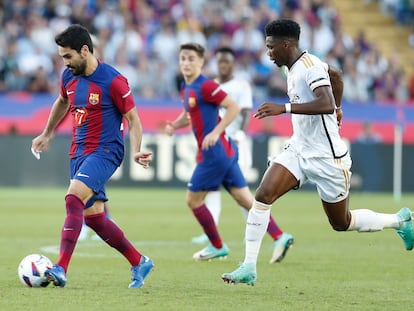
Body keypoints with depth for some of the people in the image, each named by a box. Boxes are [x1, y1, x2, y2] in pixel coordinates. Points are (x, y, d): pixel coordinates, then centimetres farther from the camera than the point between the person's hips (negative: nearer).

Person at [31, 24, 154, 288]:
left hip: (105, 152, -8)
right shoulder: (69, 77, 6)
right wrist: (47, 134, 34)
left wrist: (136, 151, -21)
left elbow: (133, 118, -8)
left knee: (73, 198, -26)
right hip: (79, 152, 8)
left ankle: (61, 270, -31)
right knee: (93, 216, 8)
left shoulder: (113, 81, -15)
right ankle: (140, 262, 24)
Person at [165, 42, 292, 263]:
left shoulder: (205, 86, -15)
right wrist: (174, 125, 7)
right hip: (224, 152, 9)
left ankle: (217, 247, 14)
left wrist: (215, 133, -24)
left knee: (193, 199, 3)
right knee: (244, 198, 6)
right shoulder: (186, 88, 13)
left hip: (215, 152, -9)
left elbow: (234, 107, -20)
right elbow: (188, 114, 28)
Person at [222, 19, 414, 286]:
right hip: (298, 150, 8)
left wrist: (284, 108, -38)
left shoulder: (310, 65, -20)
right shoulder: (294, 68, 8)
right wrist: (336, 109, 36)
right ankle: (249, 268, -12)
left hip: (327, 158, -8)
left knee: (342, 223, 7)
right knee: (263, 196, -13)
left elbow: (327, 104, -35)